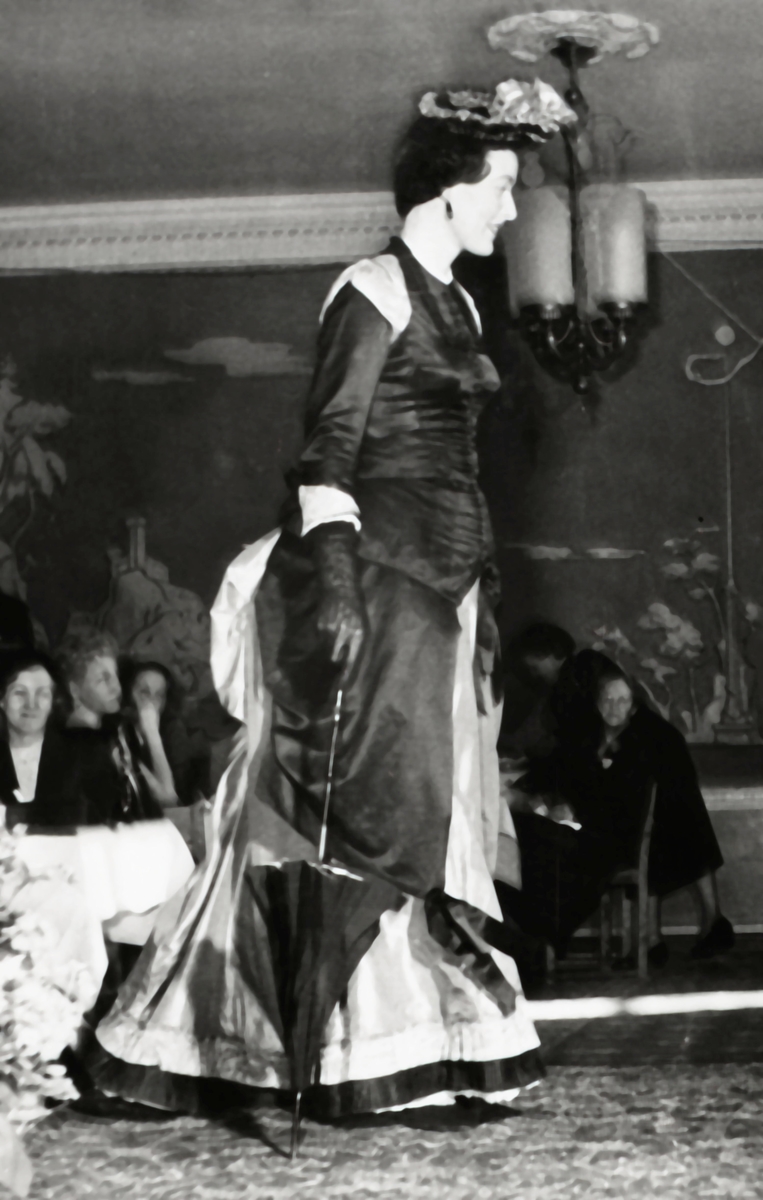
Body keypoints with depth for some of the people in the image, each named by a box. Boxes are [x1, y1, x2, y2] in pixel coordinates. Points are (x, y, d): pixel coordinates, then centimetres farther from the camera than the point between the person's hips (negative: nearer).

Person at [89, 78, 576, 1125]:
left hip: (439, 586, 9)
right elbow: (328, 449, -15)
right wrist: (335, 584, -23)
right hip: (375, 577, -9)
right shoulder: (374, 291, -9)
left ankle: (426, 1045, 11)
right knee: (364, 802, -8)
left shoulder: (454, 303, 17)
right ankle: (346, 1062, -4)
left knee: (429, 809, 7)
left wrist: (483, 599, 20)